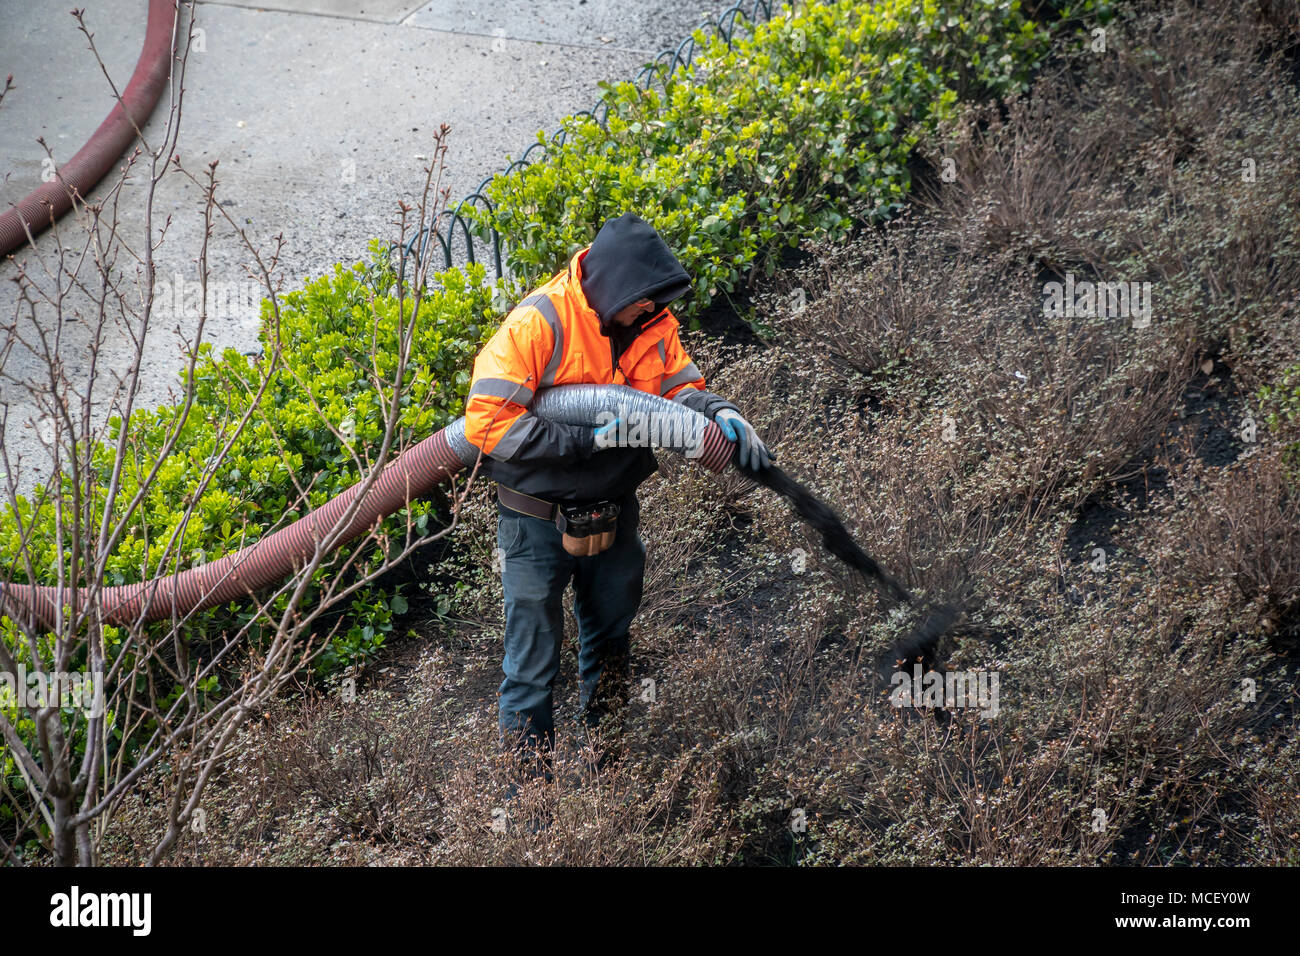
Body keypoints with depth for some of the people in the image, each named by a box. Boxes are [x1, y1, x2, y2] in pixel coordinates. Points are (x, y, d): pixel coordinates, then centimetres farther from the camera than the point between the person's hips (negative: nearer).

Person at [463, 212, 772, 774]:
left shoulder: (653, 322, -5)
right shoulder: (540, 321, -24)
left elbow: (679, 385, 3)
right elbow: (488, 420, -29)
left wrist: (720, 413, -20)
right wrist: (587, 441, -30)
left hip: (613, 508, 6)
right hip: (539, 517, -6)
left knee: (610, 633, 24)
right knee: (534, 652, 5)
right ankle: (529, 778, 21)